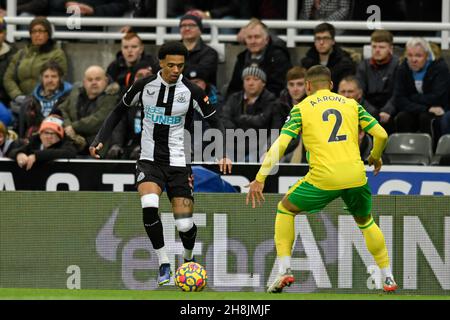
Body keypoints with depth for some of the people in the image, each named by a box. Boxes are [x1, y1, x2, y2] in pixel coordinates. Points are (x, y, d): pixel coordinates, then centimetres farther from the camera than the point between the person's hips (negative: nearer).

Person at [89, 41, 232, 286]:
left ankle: (188, 260, 31)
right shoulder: (144, 86, -4)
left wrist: (223, 154, -13)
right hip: (149, 161, 0)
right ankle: (164, 265, -16)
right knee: (149, 206, -29)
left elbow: (215, 123, 2)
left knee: (185, 224, -5)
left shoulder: (192, 92, -7)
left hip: (178, 163, 0)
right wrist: (99, 140, 1)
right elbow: (119, 111, 11)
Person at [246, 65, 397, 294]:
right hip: (355, 176, 3)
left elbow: (280, 144, -3)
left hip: (323, 177, -3)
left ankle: (284, 270, 9)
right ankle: (388, 277, 25)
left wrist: (260, 178, -2)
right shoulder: (351, 104, 15)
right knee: (365, 221, 29)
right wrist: (375, 157, 30)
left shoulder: (301, 108, 7)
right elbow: (381, 135, 9)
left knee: (285, 209, 21)